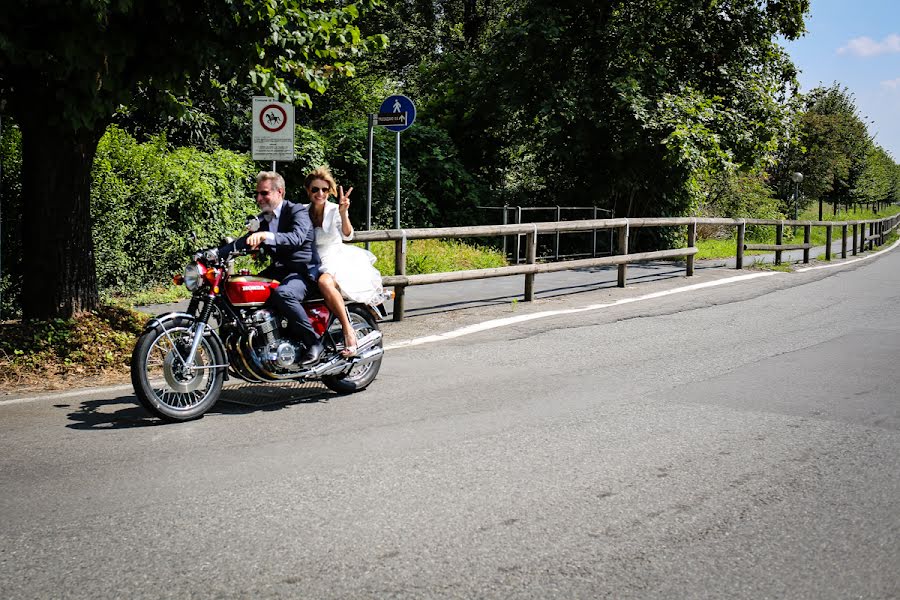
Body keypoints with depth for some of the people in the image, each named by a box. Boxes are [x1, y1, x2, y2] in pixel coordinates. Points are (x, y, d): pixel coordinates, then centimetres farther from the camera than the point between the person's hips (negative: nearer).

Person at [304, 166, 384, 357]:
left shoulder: (334, 210, -4)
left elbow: (347, 235, -19)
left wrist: (343, 213, -37)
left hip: (336, 261, -5)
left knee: (325, 282, -38)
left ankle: (348, 330, -32)